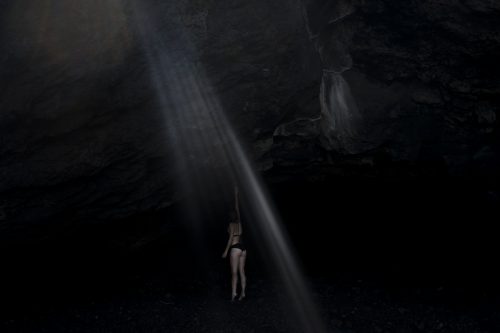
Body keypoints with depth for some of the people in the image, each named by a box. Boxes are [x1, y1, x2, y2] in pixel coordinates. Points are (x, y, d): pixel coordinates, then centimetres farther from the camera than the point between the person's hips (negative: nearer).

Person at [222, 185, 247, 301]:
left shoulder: (231, 224, -3)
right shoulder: (239, 223, 13)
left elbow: (231, 237, -12)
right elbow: (237, 208, 20)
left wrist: (226, 251, -12)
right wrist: (236, 194, 25)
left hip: (235, 248, -7)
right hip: (243, 248, 7)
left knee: (234, 272, -9)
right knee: (241, 271, 5)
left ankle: (234, 292, -15)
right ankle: (243, 292, 2)